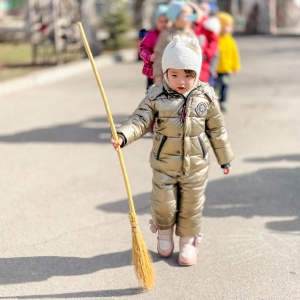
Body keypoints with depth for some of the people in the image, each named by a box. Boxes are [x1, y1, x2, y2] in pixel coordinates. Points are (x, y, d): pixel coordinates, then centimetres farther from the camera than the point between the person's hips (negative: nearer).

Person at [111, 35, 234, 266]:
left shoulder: (206, 95, -5)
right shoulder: (156, 96, -10)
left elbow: (217, 129, 3)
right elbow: (140, 120, -17)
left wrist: (225, 158, 10)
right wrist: (123, 136, -37)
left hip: (196, 164, 1)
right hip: (164, 164, -1)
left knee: (191, 205, 11)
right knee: (164, 204, 7)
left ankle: (188, 242, 32)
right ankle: (164, 233, 38)